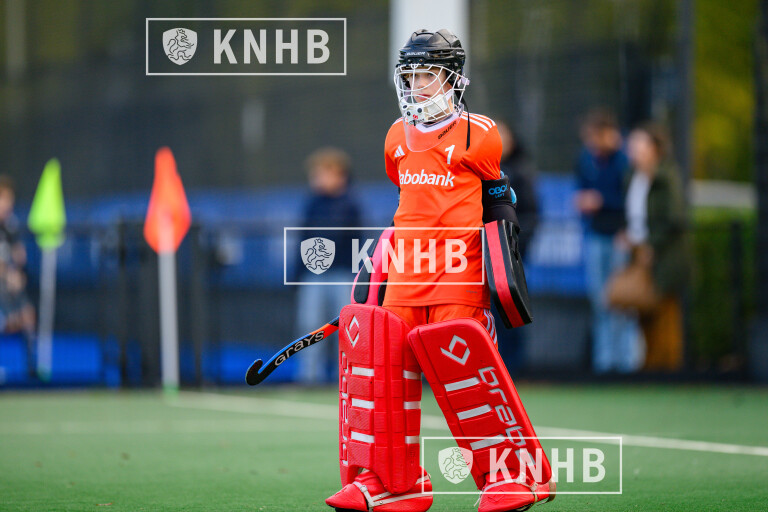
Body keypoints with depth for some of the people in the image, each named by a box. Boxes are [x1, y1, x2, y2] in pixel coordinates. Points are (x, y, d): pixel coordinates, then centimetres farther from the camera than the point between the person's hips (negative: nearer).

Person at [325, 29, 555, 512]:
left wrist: (505, 266, 1)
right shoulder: (398, 138, 14)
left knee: (463, 368, -14)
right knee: (384, 364, -3)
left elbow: (498, 203, 6)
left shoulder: (477, 136, -2)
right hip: (406, 272, 6)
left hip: (458, 269, -6)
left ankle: (514, 473, -2)